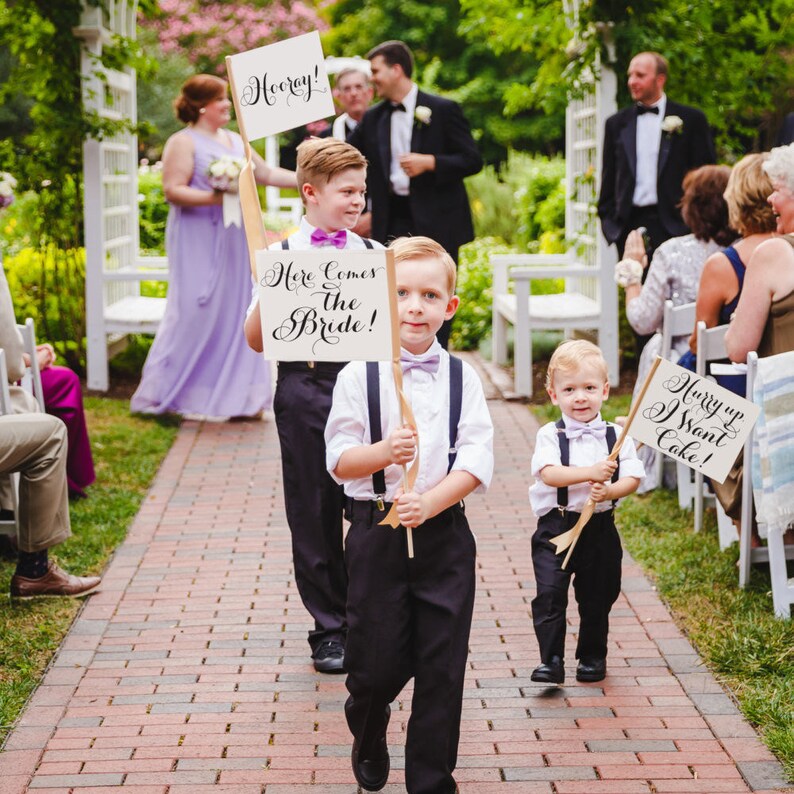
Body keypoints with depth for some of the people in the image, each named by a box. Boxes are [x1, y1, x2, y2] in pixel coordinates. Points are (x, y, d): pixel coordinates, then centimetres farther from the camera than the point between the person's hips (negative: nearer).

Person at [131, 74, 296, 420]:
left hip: (233, 241, 7)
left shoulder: (234, 140, 16)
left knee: (236, 311, 4)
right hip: (198, 241, -7)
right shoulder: (183, 142, -6)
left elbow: (266, 174, 19)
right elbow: (173, 190, -15)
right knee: (194, 312, -9)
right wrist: (214, 198, -26)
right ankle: (163, 393, 1)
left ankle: (234, 395, 9)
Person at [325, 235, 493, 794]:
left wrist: (429, 502, -20)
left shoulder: (463, 378, 2)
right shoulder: (359, 376, -1)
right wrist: (384, 451, -23)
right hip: (376, 532, -1)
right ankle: (368, 735, 39)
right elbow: (339, 461, -3)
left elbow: (478, 461, -5)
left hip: (445, 533, 1)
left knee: (442, 666, 3)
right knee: (377, 660, 6)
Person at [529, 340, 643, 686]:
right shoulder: (550, 435, -3)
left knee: (597, 597, 12)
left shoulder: (616, 436, 3)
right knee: (549, 593, -11)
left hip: (600, 527, 2)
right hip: (555, 526, -2)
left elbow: (632, 478, -3)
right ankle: (551, 660, -6)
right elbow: (548, 473, -19)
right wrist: (590, 473, -30)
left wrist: (607, 492, -23)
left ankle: (593, 657, 28)